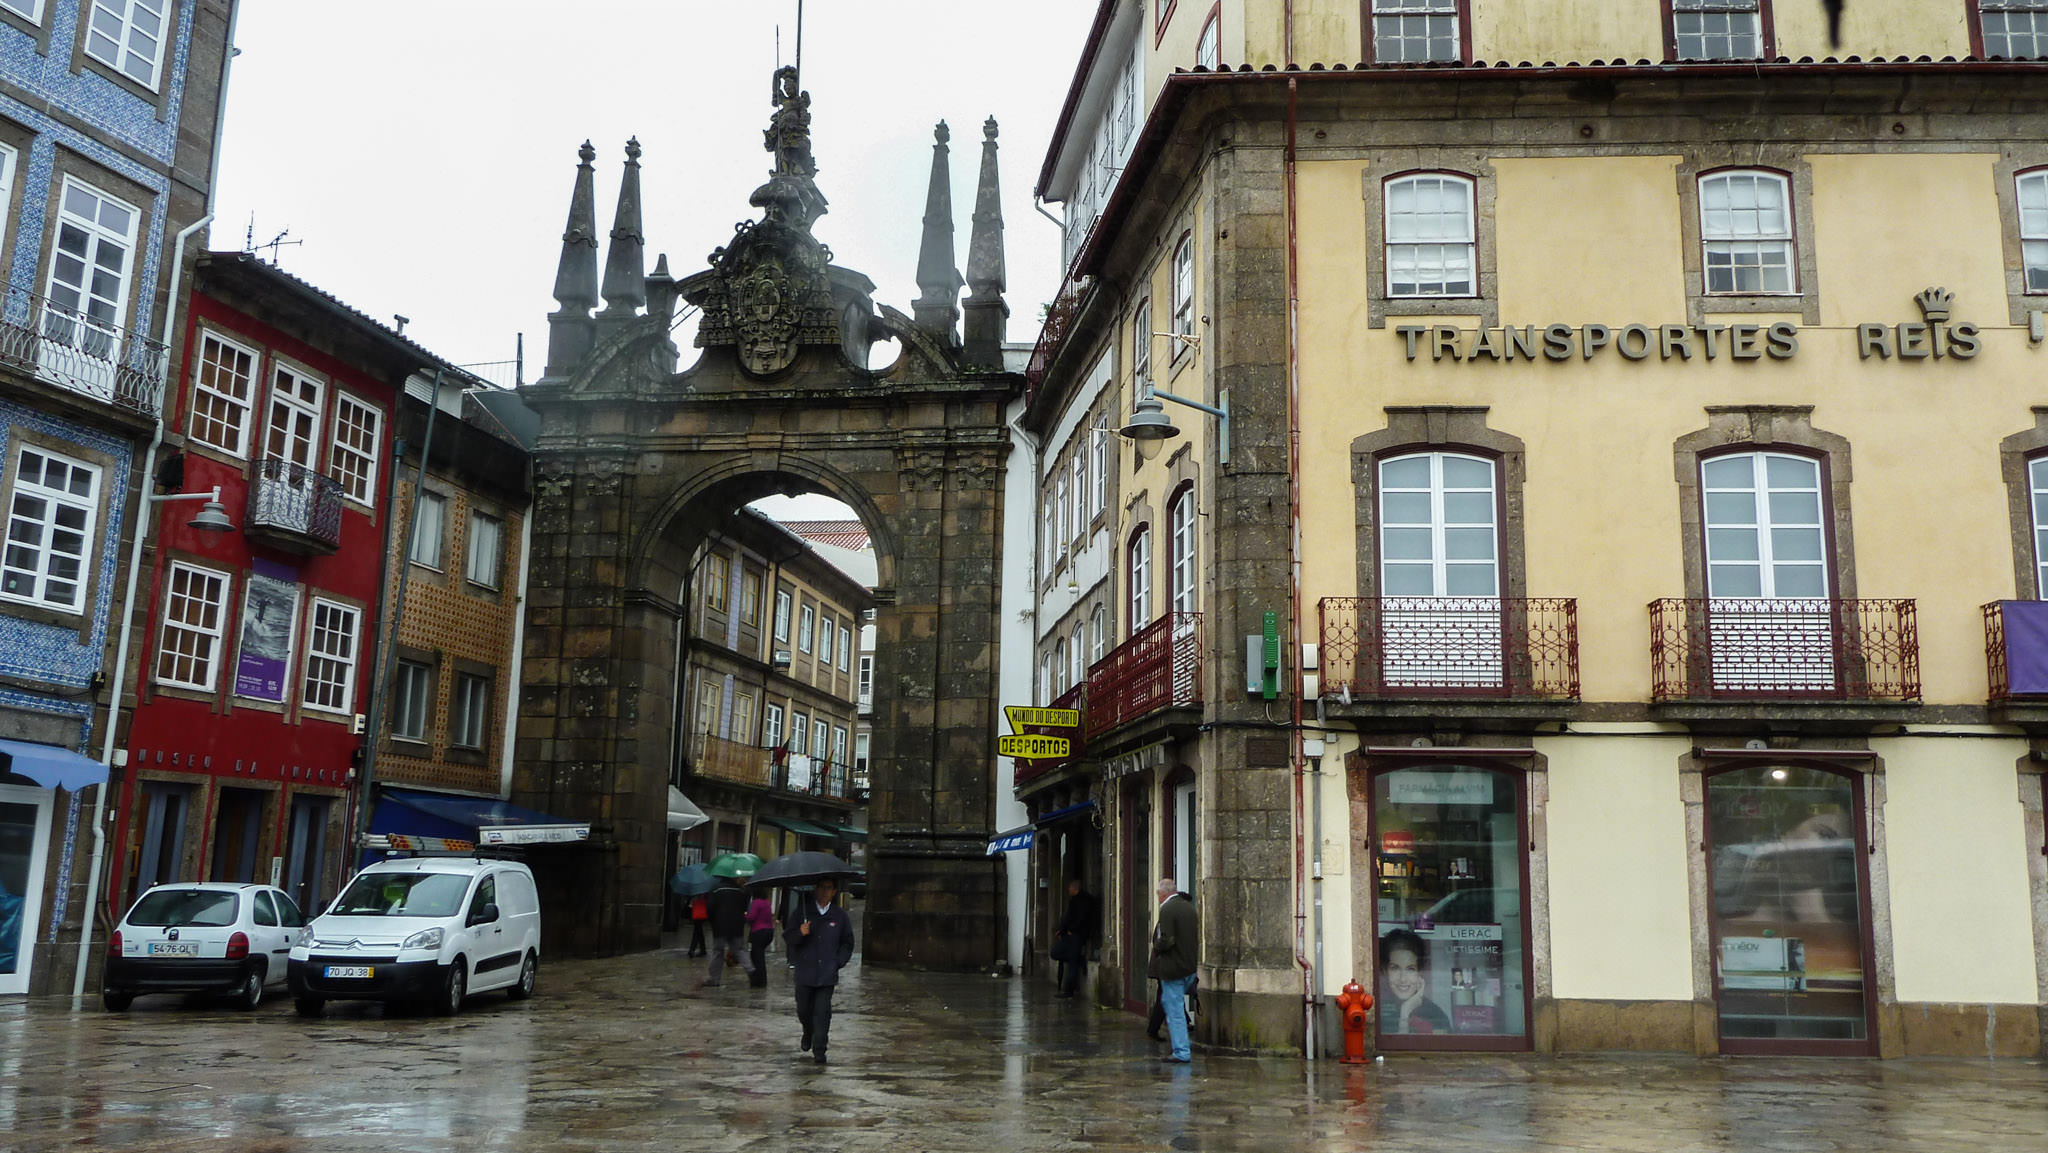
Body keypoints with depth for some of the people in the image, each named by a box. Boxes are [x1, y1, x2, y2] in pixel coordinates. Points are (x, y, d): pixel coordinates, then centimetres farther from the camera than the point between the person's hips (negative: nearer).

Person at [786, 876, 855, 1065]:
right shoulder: (802, 912, 2)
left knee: (822, 1011, -6)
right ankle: (808, 1033, 39)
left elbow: (847, 943, 15)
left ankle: (819, 1050, 1)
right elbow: (787, 938, 2)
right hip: (805, 971, 0)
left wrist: (839, 962, 2)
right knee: (804, 1009, 8)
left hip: (827, 974, 0)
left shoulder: (840, 916, 6)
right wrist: (800, 933, -19)